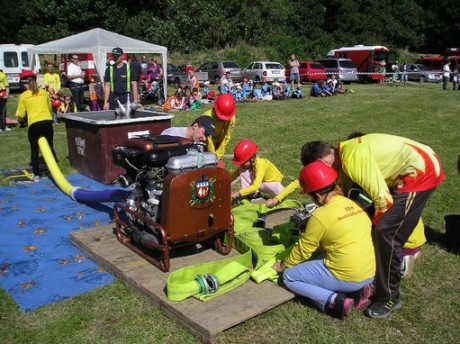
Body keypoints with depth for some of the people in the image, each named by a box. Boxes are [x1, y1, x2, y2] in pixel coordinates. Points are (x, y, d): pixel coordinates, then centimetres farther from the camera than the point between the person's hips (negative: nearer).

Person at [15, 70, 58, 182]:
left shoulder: (23, 96, 2)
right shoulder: (44, 92, 11)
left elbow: (21, 115, 5)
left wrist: (20, 119, 26)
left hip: (34, 124, -3)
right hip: (48, 122, 3)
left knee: (34, 150, 11)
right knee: (50, 147, 17)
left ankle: (36, 175, 11)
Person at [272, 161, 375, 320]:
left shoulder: (321, 215, -17)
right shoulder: (352, 204, 4)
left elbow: (302, 250, -5)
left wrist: (283, 266, 13)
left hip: (347, 277, -7)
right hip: (371, 273, 8)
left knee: (289, 276, 7)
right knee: (317, 260, 30)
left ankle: (334, 300, -7)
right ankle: (358, 290, 13)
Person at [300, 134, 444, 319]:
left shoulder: (353, 160, -24)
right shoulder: (345, 151, 5)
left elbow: (383, 198, -21)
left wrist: (372, 224, -3)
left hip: (421, 171, -10)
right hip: (416, 164, 10)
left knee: (386, 233, -9)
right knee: (383, 229, 15)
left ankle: (389, 298, 4)